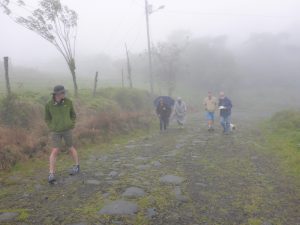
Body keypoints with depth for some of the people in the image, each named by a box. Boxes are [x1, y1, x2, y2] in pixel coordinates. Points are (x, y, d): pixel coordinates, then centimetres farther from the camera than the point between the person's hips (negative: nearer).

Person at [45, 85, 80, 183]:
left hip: (67, 130, 0)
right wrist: (52, 128, -4)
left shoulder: (68, 102, -8)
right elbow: (47, 119, 6)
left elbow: (73, 115, 6)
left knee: (71, 148, 11)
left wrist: (71, 126, -2)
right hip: (56, 132, 0)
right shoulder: (49, 105, -9)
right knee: (54, 151, -9)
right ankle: (51, 175, -1)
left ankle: (76, 166, 32)